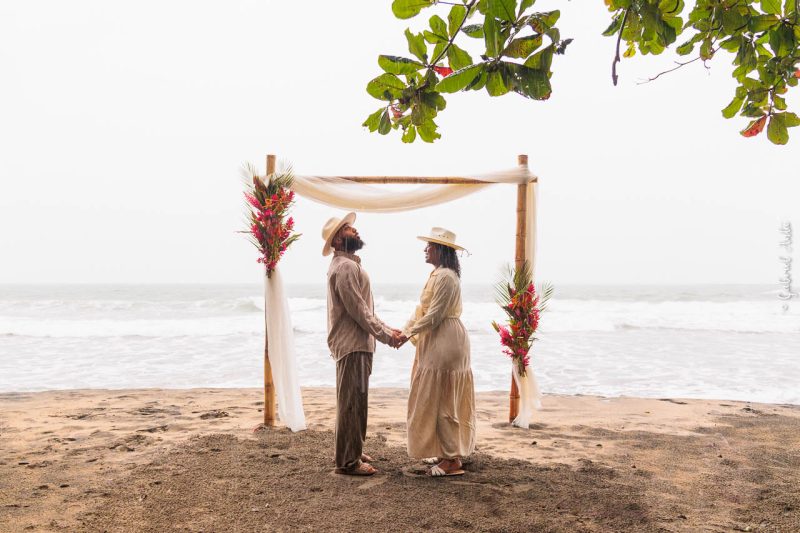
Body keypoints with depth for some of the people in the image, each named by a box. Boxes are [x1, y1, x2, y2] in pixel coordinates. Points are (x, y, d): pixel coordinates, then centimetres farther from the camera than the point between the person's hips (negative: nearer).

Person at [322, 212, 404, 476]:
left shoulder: (349, 265, 19)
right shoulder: (345, 267, -15)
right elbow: (358, 310, -19)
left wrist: (386, 329, 13)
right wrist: (386, 336, -13)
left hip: (357, 343, 11)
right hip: (352, 345, -11)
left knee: (355, 401, 18)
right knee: (351, 402, -6)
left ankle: (351, 452, 28)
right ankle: (347, 461, 0)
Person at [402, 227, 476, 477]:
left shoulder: (445, 277, -18)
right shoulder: (438, 274, 15)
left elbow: (433, 316, -20)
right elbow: (422, 310, 17)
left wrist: (409, 333, -10)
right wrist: (405, 329, 8)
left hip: (445, 343, -10)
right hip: (436, 342, 10)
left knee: (442, 400, -5)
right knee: (441, 400, 14)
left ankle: (452, 461, 2)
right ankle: (447, 453, 23)